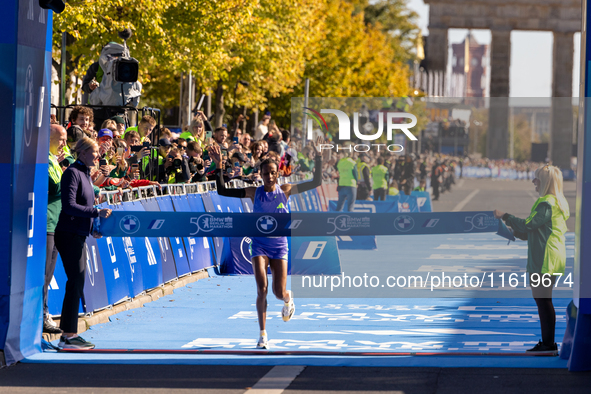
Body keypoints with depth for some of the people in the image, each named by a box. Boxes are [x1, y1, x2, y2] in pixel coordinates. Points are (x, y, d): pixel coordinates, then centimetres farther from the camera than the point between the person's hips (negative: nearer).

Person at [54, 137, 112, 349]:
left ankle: (70, 333, 15)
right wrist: (97, 212, -20)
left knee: (77, 284, 10)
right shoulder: (72, 173, -12)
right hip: (68, 234, -10)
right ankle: (68, 336, -6)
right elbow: (69, 205, -20)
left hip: (78, 235, 10)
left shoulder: (85, 174, 17)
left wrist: (92, 228, 11)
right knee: (75, 283, -9)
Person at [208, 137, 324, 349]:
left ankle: (288, 298, 40)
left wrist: (318, 158, -14)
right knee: (262, 289, -14)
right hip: (259, 245, -1)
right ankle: (263, 335, -5)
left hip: (280, 246, 1)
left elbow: (316, 182, -4)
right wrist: (219, 166, -15)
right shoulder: (254, 193, -3)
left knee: (279, 293, -1)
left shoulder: (285, 190, -2)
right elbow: (222, 191, -6)